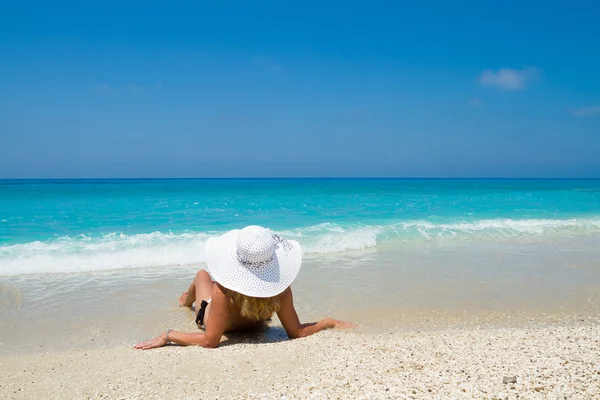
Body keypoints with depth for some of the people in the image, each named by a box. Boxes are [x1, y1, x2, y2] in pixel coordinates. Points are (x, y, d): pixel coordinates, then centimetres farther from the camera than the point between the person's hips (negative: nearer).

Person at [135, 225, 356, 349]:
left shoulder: (222, 291, -48)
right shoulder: (281, 290, -40)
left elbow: (210, 341, -43)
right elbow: (296, 333, -31)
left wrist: (167, 335, -37)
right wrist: (329, 322, -20)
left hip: (213, 321, -1)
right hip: (254, 326, 2)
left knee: (202, 274, 29)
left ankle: (186, 302, 65)